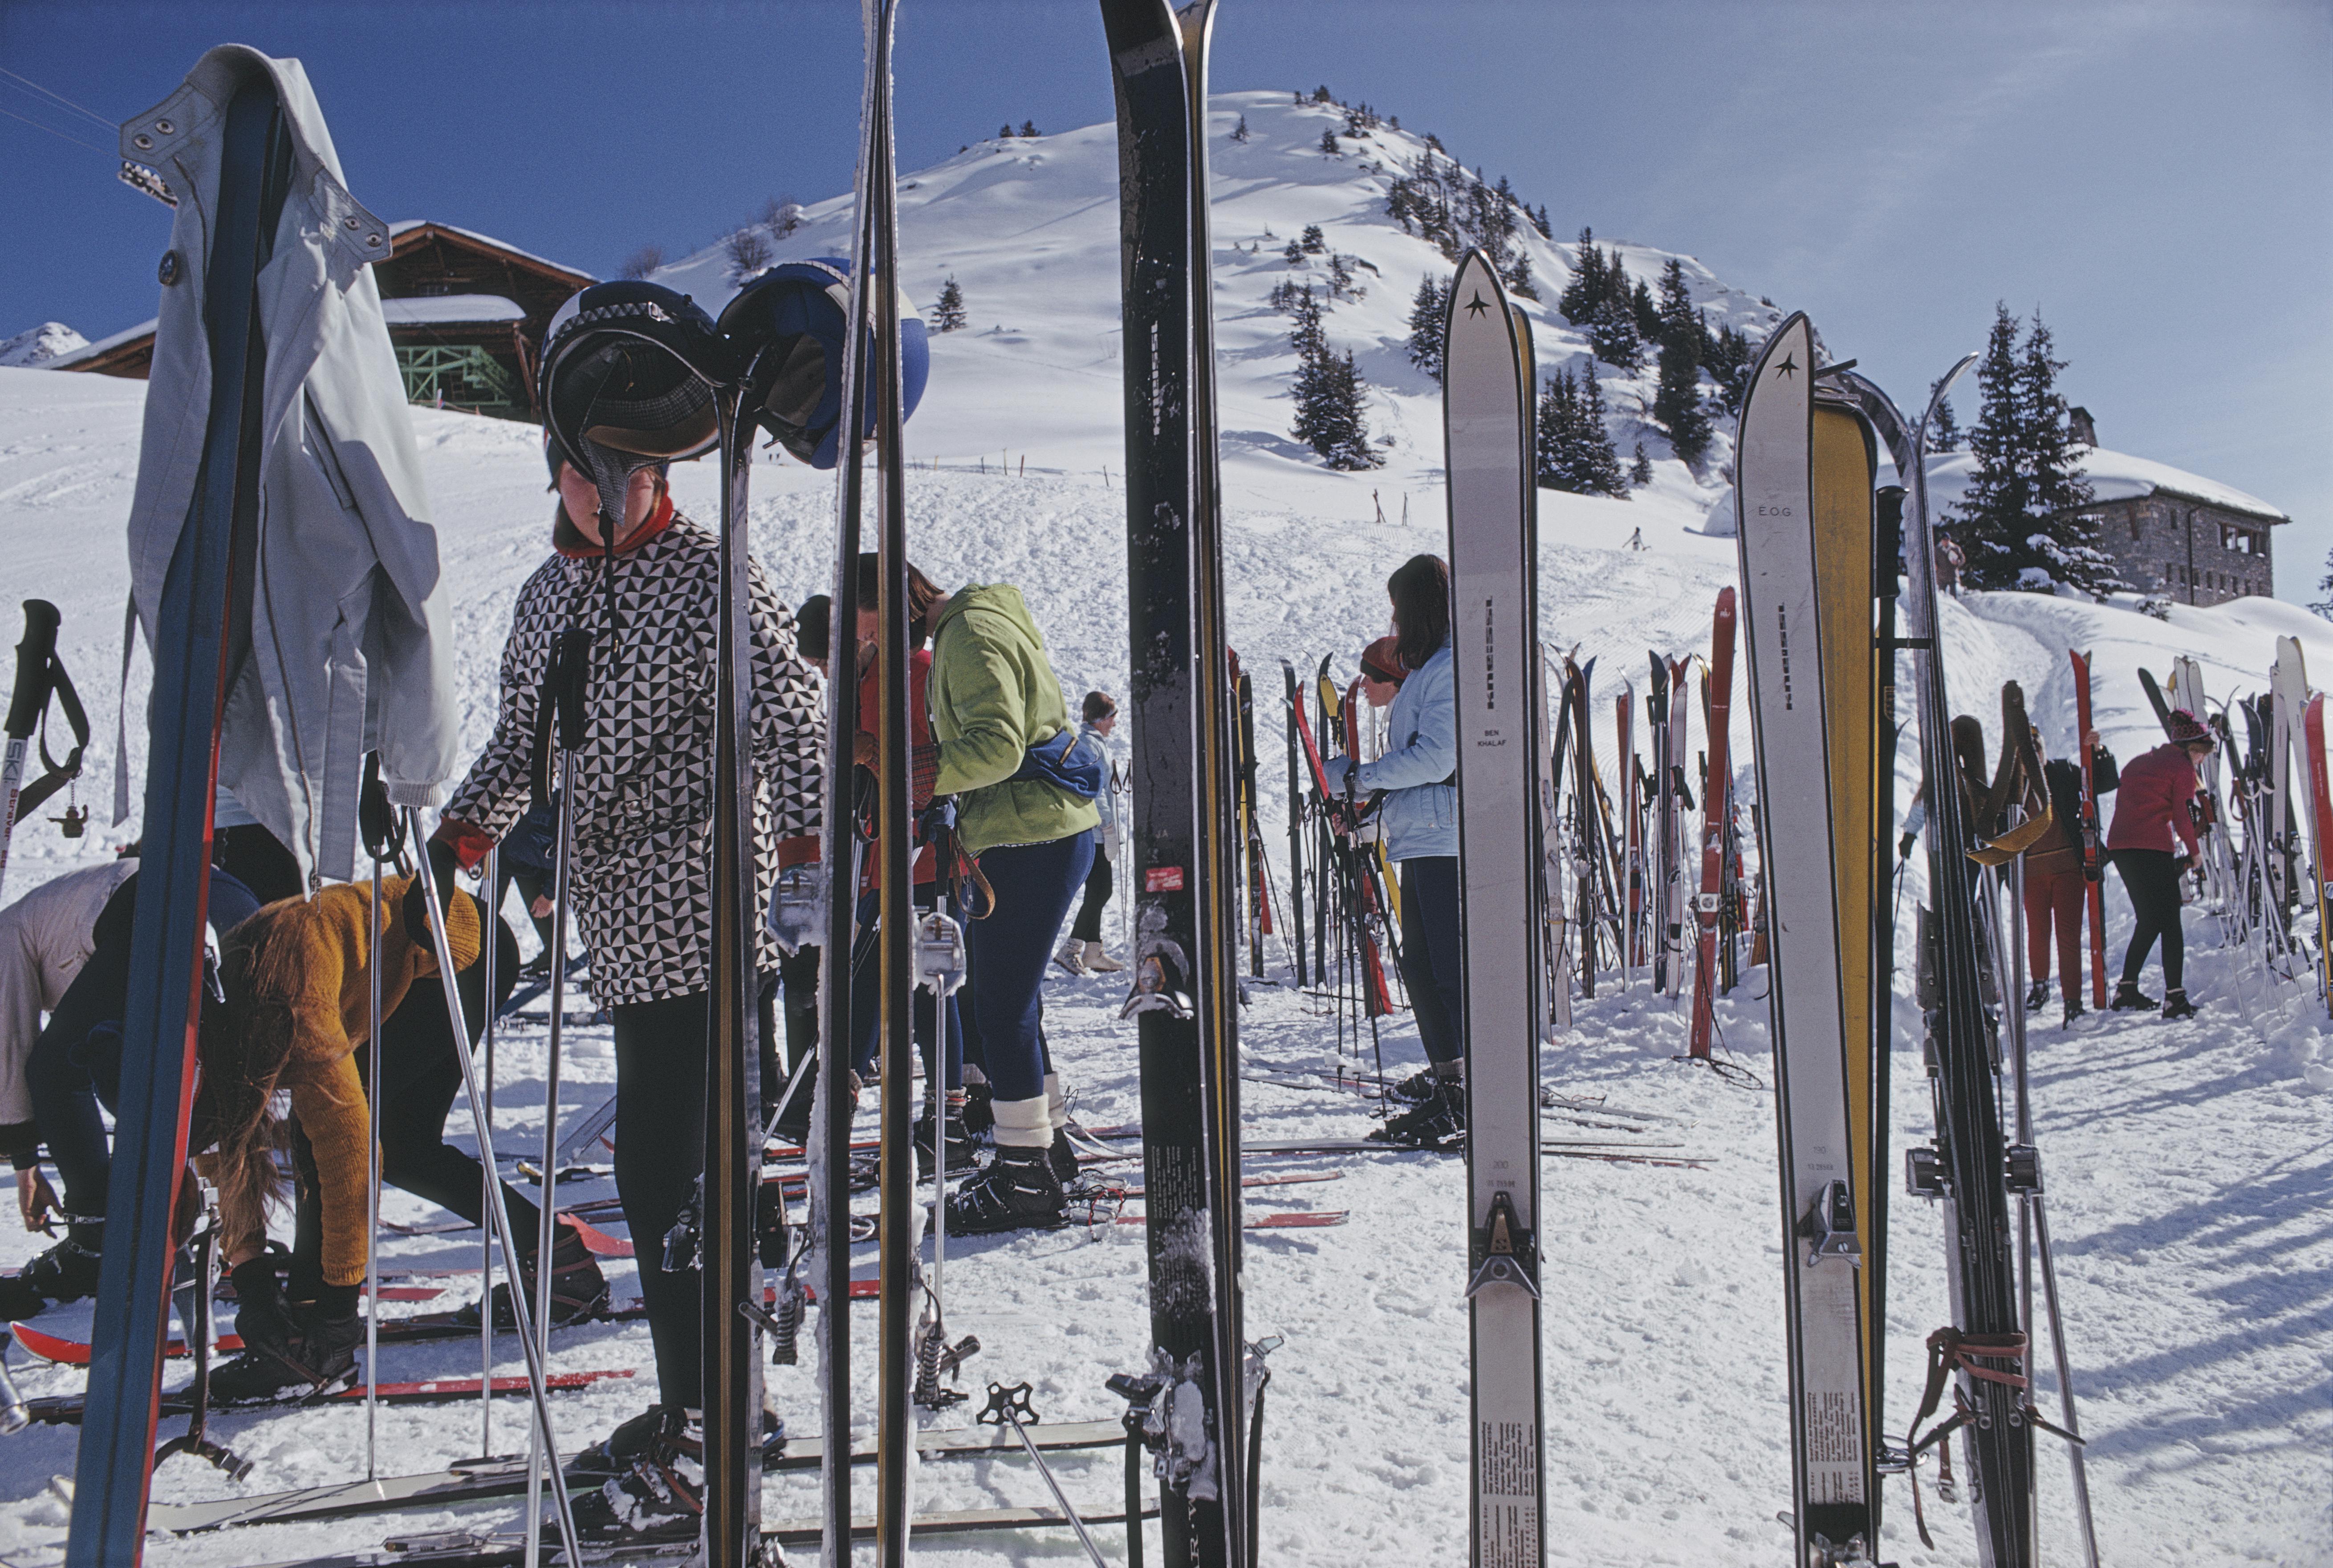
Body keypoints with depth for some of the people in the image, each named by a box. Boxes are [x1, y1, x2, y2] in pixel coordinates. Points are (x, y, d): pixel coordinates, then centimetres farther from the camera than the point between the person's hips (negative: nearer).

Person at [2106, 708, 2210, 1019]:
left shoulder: (2139, 762, 22)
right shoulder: (2182, 767, 0)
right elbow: (2183, 816, -6)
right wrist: (2194, 852, 6)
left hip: (2119, 846, 7)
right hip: (2153, 848, -7)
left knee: (2149, 921, 17)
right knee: (2170, 923, -2)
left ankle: (2127, 991, 16)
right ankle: (2175, 998, -9)